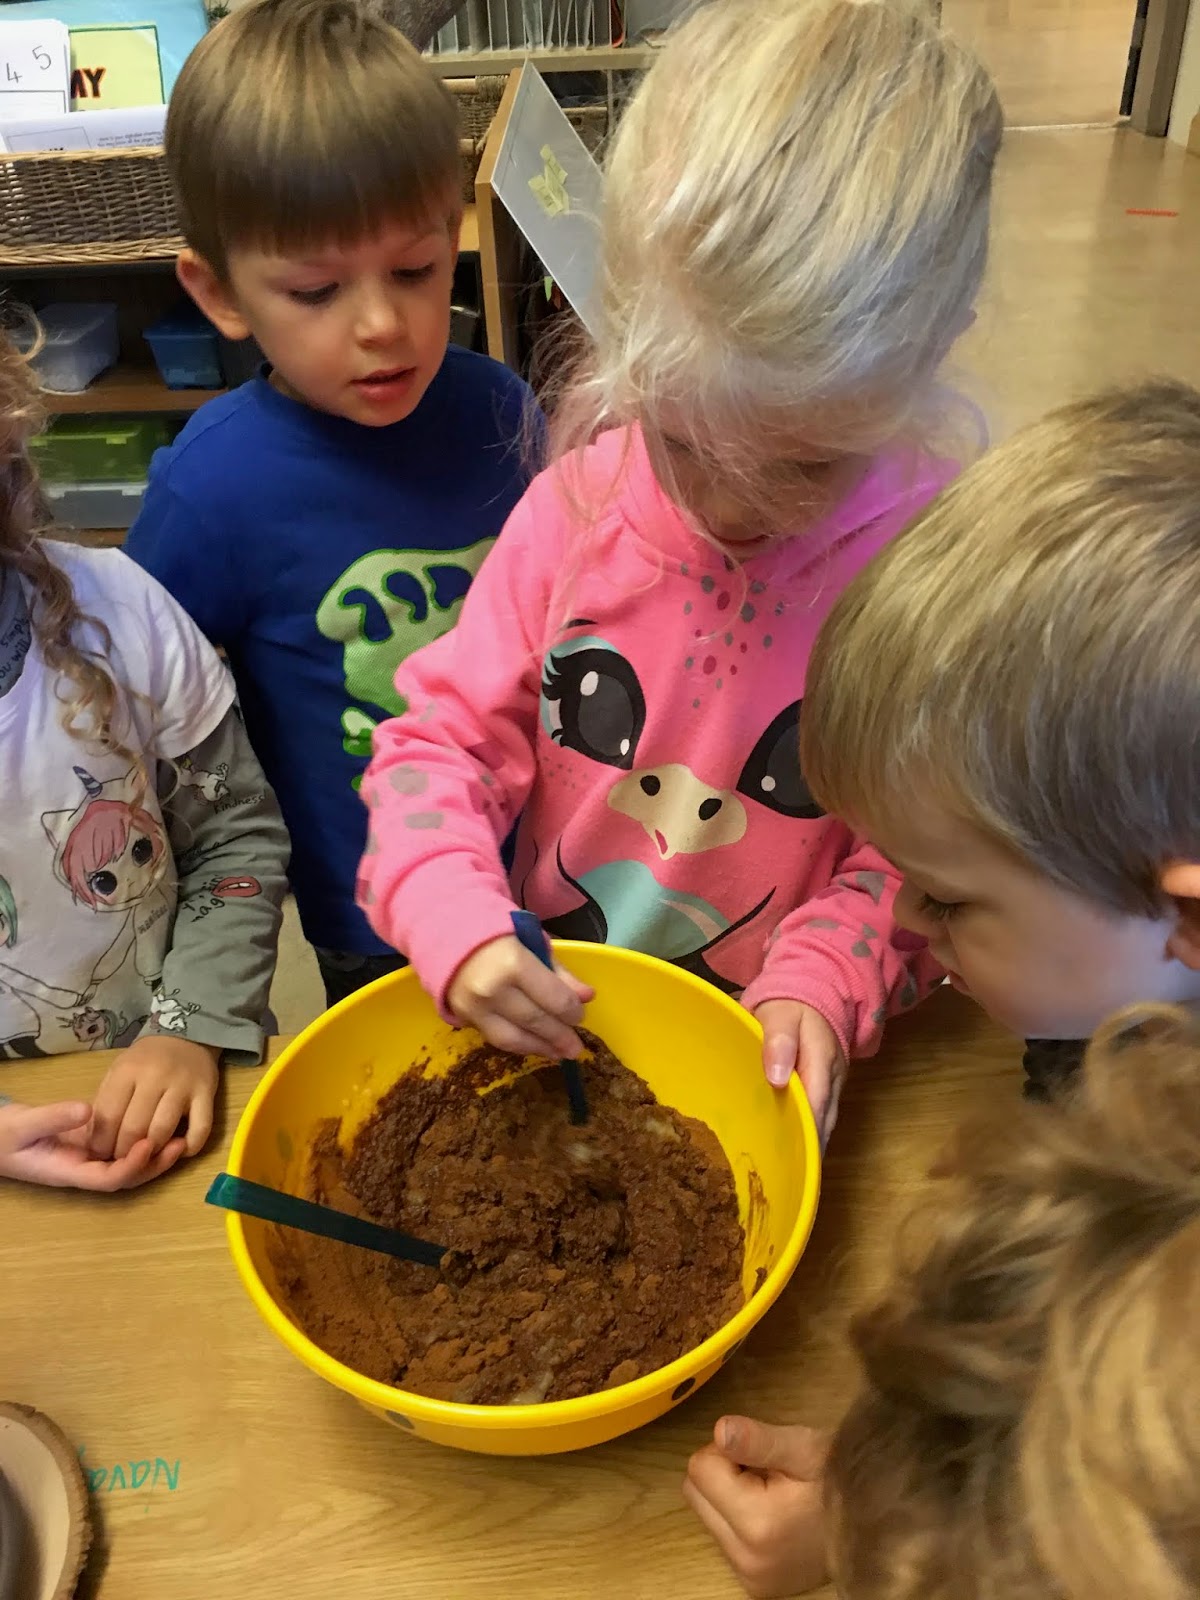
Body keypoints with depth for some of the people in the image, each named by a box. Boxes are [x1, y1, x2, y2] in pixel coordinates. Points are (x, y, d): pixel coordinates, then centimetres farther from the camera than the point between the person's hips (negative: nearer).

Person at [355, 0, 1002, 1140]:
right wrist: (458, 928, -20)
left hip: (764, 1053, -1)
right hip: (542, 1024, 2)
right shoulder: (579, 504, -9)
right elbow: (442, 736, -4)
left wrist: (821, 985, -23)